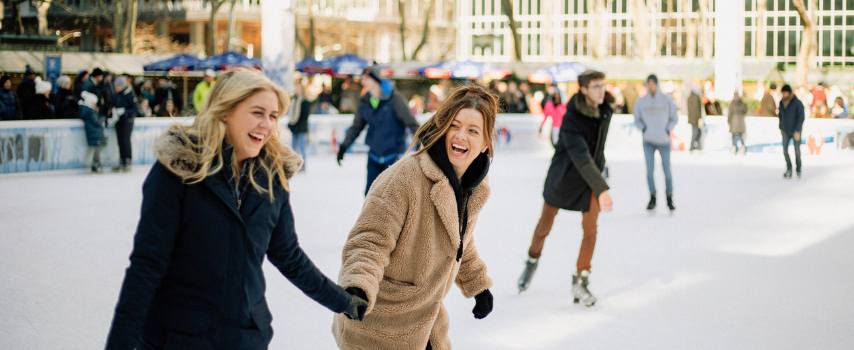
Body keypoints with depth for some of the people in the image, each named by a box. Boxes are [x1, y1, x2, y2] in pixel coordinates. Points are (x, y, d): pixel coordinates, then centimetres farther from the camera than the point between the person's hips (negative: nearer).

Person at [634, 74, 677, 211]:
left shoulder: (667, 100, -4)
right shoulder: (641, 102, -1)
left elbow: (674, 118, 6)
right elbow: (637, 120, 12)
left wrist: (668, 130, -7)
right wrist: (643, 129, -4)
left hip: (664, 141, -1)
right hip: (648, 141, 1)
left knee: (667, 170, -1)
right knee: (650, 170, -3)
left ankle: (669, 199, 13)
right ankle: (652, 198, 10)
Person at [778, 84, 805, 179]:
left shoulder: (797, 103, -17)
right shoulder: (782, 103, 0)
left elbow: (801, 117, -18)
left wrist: (797, 131, -22)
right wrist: (781, 128, 12)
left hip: (795, 131, -4)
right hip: (786, 131, 4)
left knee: (797, 150, 4)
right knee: (785, 150, -6)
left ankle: (798, 169, 22)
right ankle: (789, 169, 6)